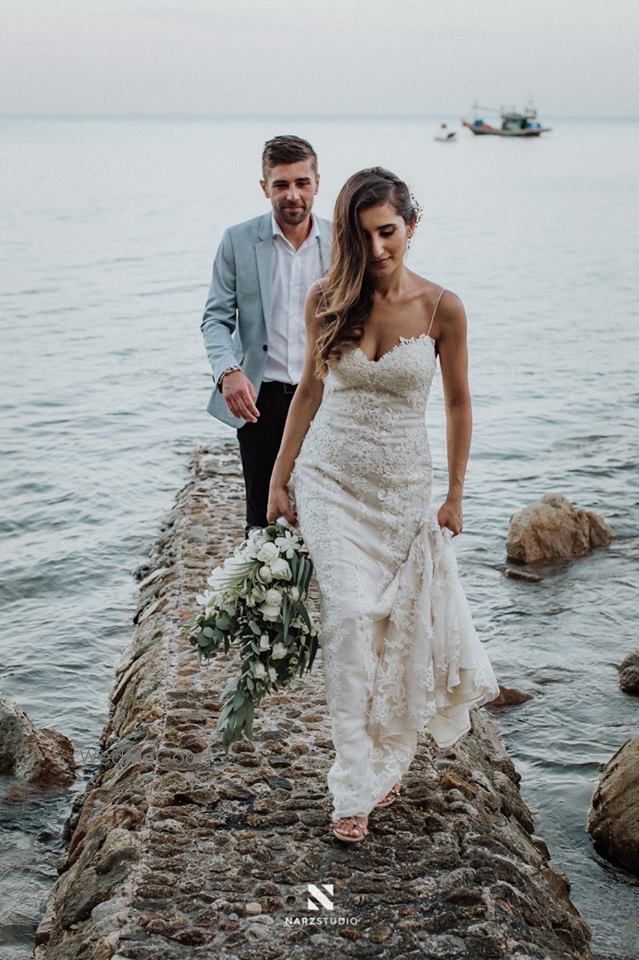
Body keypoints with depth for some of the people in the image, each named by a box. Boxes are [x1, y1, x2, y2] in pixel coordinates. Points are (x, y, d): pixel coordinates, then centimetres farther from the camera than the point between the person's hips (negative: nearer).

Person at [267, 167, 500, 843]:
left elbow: (457, 401, 3)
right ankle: (355, 786, -1)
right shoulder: (327, 300, -5)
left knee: (400, 628, 7)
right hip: (329, 479, 0)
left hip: (403, 488, 0)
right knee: (349, 620, -10)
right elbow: (310, 391, 6)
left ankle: (387, 757, 32)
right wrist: (279, 481, 6)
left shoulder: (441, 307, -8)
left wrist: (455, 495, 5)